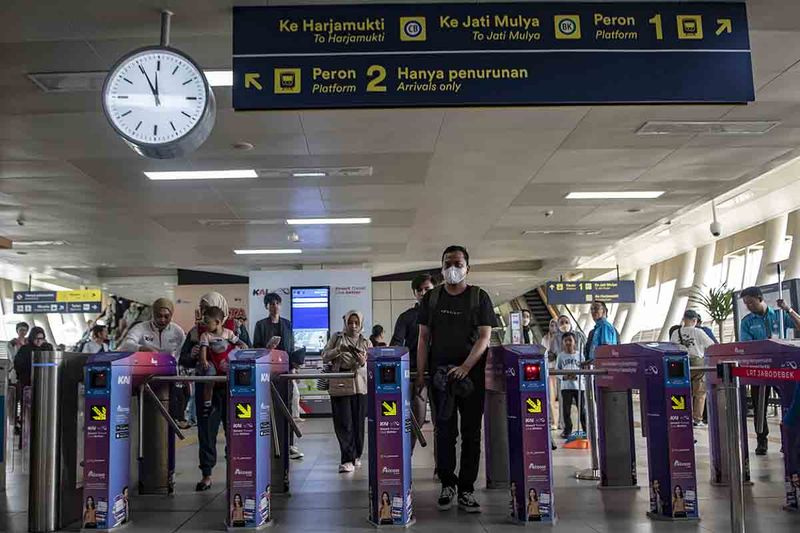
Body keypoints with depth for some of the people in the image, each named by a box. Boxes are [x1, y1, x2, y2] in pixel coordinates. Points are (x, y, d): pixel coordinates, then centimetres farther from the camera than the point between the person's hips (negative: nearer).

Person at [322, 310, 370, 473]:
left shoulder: (366, 343, 12)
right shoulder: (337, 338, 10)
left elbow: (369, 368, 6)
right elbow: (324, 357, 5)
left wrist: (362, 363, -17)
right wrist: (338, 350, -12)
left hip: (359, 386, 1)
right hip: (339, 385, -1)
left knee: (358, 423, 5)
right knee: (343, 423, -6)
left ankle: (356, 456, 22)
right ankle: (348, 460, -6)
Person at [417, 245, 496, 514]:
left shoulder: (479, 297, 3)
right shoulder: (431, 298, 9)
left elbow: (484, 336, -4)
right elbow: (423, 337, 8)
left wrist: (465, 367, -16)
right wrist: (420, 373, 0)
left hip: (472, 373, -1)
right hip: (440, 373, 1)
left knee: (471, 433, 1)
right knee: (444, 431, 3)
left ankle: (466, 489, 8)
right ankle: (447, 483, 16)